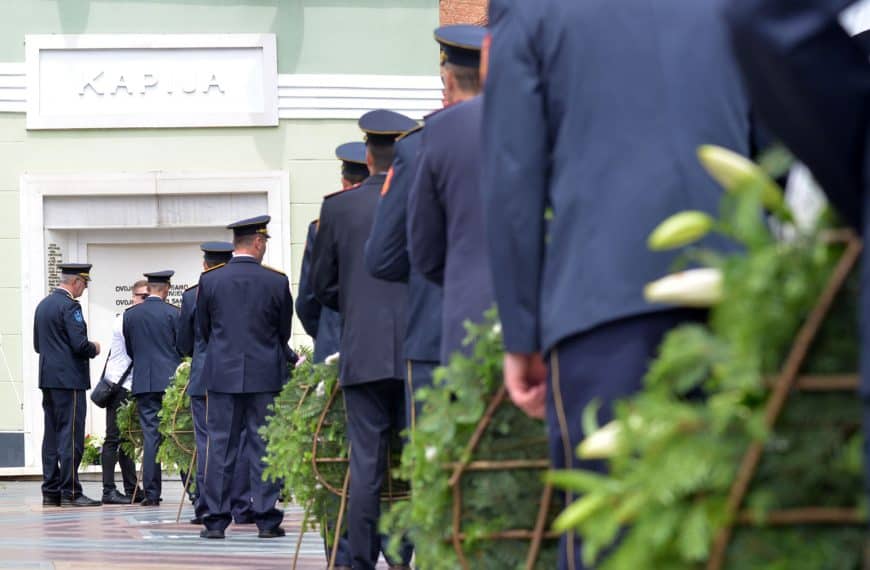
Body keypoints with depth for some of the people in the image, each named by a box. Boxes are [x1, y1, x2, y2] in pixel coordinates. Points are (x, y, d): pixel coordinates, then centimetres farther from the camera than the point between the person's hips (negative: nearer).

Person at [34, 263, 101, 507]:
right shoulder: (69, 306, -14)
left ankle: (50, 492, 12)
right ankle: (70, 493, -8)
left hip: (48, 379, 9)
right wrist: (94, 349, 0)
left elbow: (37, 345, 19)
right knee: (71, 436, -7)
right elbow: (79, 344, -19)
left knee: (52, 435, 10)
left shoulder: (43, 305, 14)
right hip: (69, 380, -9)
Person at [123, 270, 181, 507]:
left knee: (150, 436, 2)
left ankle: (151, 493, -2)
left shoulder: (130, 314, 4)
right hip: (171, 380, -2)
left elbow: (129, 349, 12)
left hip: (144, 381, 2)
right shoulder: (173, 313, -5)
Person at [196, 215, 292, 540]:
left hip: (222, 373, 1)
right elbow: (285, 331, 5)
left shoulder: (209, 281, -2)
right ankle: (266, 519, 2)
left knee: (221, 446, 4)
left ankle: (216, 520, 3)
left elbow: (203, 329, 9)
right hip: (265, 375, -1)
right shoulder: (277, 282, -5)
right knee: (264, 446, 3)